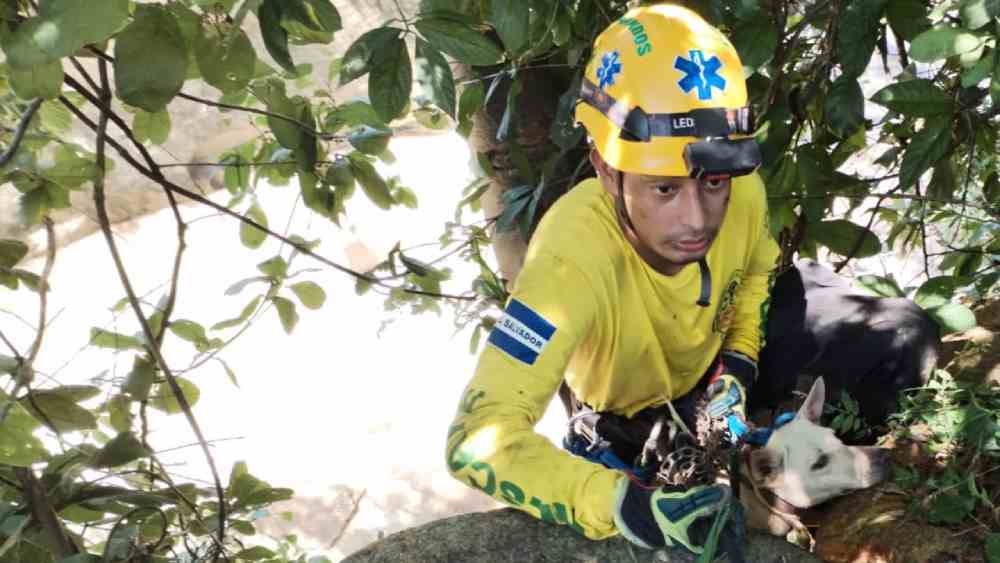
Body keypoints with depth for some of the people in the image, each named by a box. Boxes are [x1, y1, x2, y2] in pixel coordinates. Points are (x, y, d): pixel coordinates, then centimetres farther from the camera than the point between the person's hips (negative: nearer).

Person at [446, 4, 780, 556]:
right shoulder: (574, 260, -46)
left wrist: (738, 361, -16)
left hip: (703, 387, 4)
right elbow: (479, 436, -53)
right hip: (617, 422, -3)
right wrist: (627, 506, -63)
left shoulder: (742, 191, -29)